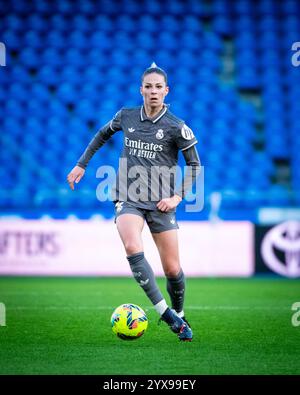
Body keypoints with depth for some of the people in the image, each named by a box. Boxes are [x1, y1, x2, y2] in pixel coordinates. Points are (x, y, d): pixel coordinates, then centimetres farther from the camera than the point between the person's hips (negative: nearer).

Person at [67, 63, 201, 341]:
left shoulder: (176, 128, -4)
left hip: (160, 202, -1)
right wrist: (81, 164, 23)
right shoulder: (126, 117, 4)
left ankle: (179, 315, 27)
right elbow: (103, 134, 24)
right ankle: (164, 311, -26)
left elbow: (194, 165, 5)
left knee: (172, 269, -1)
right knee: (132, 247, -29)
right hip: (128, 198, 1)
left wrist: (178, 196, -6)